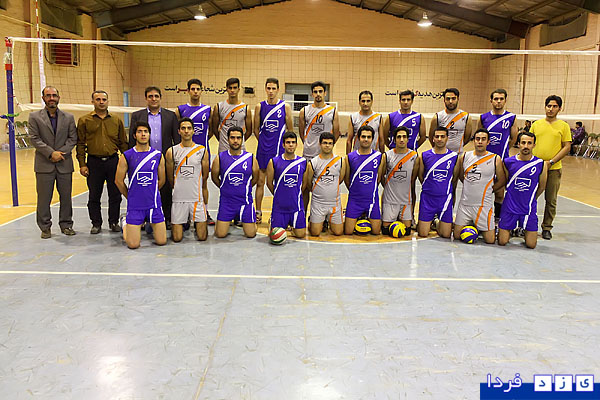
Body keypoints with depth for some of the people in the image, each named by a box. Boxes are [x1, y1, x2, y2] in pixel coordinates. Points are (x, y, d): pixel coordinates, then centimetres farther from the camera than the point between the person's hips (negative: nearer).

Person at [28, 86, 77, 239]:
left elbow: (72, 138, 4)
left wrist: (61, 152, -10)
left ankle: (66, 224, 19)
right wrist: (51, 153, -13)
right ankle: (45, 227, 13)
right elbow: (34, 139, -3)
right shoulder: (35, 117, 4)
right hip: (44, 164, -2)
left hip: (64, 163, 2)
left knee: (66, 196, 7)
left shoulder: (69, 117, 9)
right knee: (44, 197, 3)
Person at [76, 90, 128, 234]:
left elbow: (123, 143, 11)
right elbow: (80, 143, 2)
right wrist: (82, 164, -5)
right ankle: (96, 223, 19)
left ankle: (114, 222, 20)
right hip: (94, 163, -1)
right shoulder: (84, 121, 3)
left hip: (113, 161, 1)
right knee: (94, 196, 6)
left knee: (115, 195, 6)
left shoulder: (116, 120, 8)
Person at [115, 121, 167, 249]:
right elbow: (119, 181, 5)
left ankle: (150, 224, 34)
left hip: (154, 204, 2)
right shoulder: (126, 156, -4)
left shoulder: (158, 155, 2)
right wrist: (131, 196, 13)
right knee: (133, 244, -3)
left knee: (161, 241, 2)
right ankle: (125, 223, 29)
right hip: (135, 205, -2)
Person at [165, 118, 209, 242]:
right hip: (178, 199, 0)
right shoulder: (171, 152, 0)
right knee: (177, 238, -1)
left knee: (202, 237, -1)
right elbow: (170, 177, 10)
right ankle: (183, 222, 31)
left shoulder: (202, 150, 1)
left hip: (197, 198, 0)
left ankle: (196, 222, 31)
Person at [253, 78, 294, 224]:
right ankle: (258, 213, 17)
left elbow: (290, 130, 5)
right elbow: (256, 129, 9)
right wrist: (264, 143, 8)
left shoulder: (285, 107, -1)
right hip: (263, 150, 1)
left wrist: (283, 144, 6)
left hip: (280, 150, -1)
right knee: (260, 181, 5)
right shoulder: (259, 106, 2)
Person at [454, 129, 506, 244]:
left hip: (484, 205, -2)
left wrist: (488, 191, 3)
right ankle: (472, 226, 32)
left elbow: (502, 180, 5)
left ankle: (493, 227, 29)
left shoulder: (495, 159, -4)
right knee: (457, 235, 5)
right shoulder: (464, 157, 3)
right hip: (465, 203, 3)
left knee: (490, 240, -3)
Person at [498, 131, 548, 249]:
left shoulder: (541, 164, -6)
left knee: (531, 245, 1)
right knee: (502, 242, -1)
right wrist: (513, 198, 12)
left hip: (529, 209, 0)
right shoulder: (508, 162, -6)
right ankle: (509, 231, 32)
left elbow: (541, 187, 9)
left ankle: (524, 230, 33)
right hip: (509, 207, 0)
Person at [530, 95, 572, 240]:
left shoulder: (563, 126, 2)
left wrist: (551, 162, -12)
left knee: (551, 200, 4)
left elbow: (567, 147, -2)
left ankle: (547, 228, 16)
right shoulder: (536, 124, 8)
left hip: (553, 169, -1)